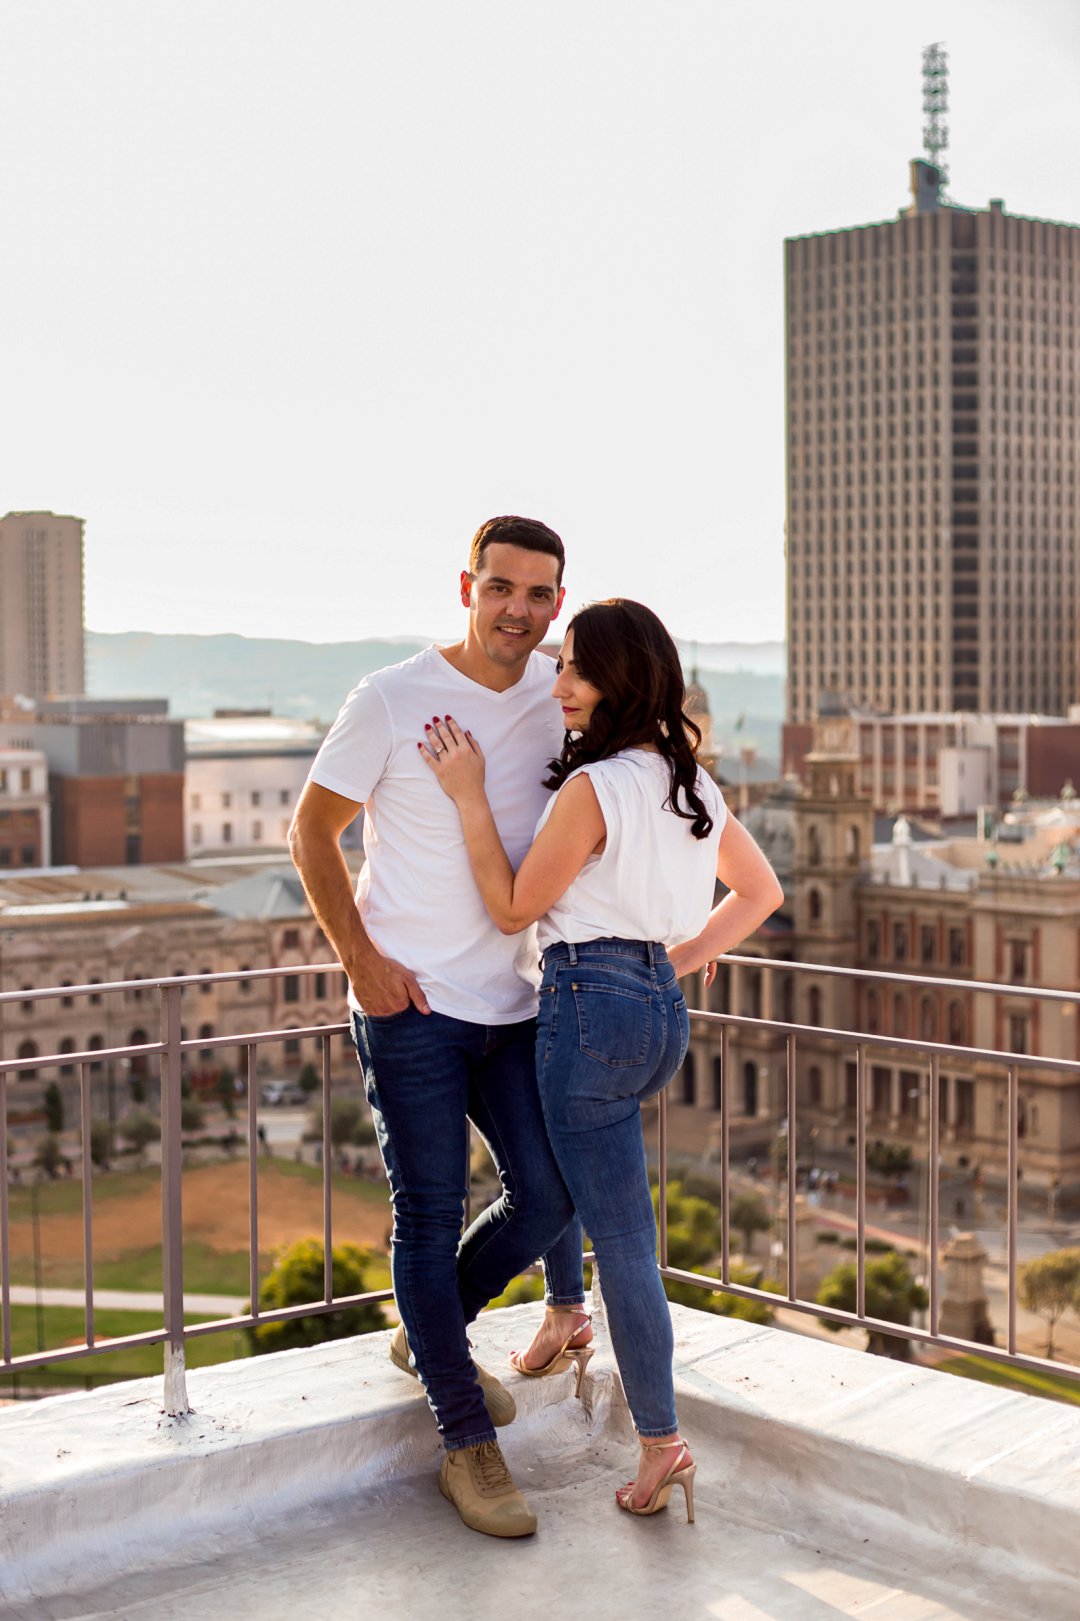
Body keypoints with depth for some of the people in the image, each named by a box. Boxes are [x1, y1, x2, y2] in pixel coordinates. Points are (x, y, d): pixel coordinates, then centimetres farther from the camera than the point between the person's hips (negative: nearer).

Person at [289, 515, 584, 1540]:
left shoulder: (560, 697, 4)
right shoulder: (392, 702, -10)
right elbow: (310, 831, -3)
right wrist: (361, 960, -10)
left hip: (514, 1002, 5)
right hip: (408, 1002, -5)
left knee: (552, 1196, 2)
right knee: (430, 1212, -1)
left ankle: (429, 1334, 30)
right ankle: (466, 1442, 11)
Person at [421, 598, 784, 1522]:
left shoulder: (593, 787, -17)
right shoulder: (693, 784, 8)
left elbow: (513, 909, -9)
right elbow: (760, 892, 18)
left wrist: (468, 795, -8)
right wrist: (684, 958, 14)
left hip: (592, 1003, -9)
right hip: (664, 1013, 9)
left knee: (622, 1238, -1)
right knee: (545, 1156, 33)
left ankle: (661, 1444, 5)